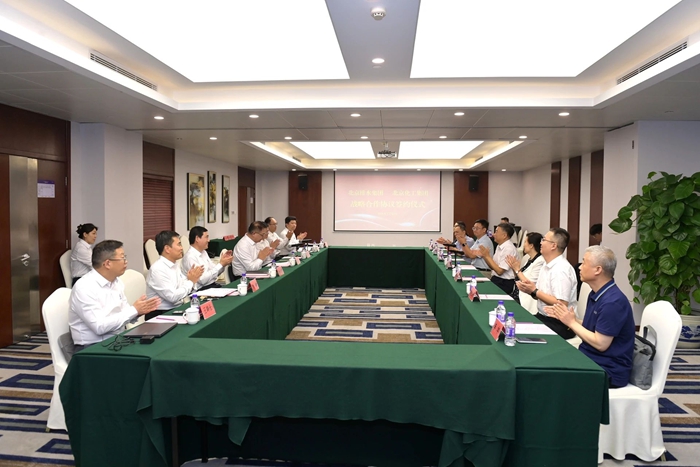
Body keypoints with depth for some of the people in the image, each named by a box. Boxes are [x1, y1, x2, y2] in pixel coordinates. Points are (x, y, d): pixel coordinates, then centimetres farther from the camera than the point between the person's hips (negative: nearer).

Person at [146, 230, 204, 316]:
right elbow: (173, 297, -21)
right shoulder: (158, 269, -16)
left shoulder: (174, 265, 10)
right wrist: (191, 281, -11)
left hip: (177, 309, 8)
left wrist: (193, 279, -7)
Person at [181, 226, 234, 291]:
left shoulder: (203, 252, 12)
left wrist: (223, 263, -4)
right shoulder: (190, 257, -14)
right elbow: (202, 279, -20)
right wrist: (221, 264, -17)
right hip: (202, 290, -8)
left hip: (213, 285, 8)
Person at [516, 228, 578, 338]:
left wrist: (534, 291, -18)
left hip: (559, 324, -8)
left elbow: (561, 305, -23)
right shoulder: (547, 265, 8)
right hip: (543, 317, 8)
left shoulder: (561, 269, -20)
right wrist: (529, 288, -8)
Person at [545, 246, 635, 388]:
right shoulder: (596, 294, 8)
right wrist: (563, 318, 0)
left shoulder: (613, 301, -23)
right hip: (590, 359, 8)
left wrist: (572, 323, -13)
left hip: (609, 371, -8)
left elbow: (600, 344, -22)